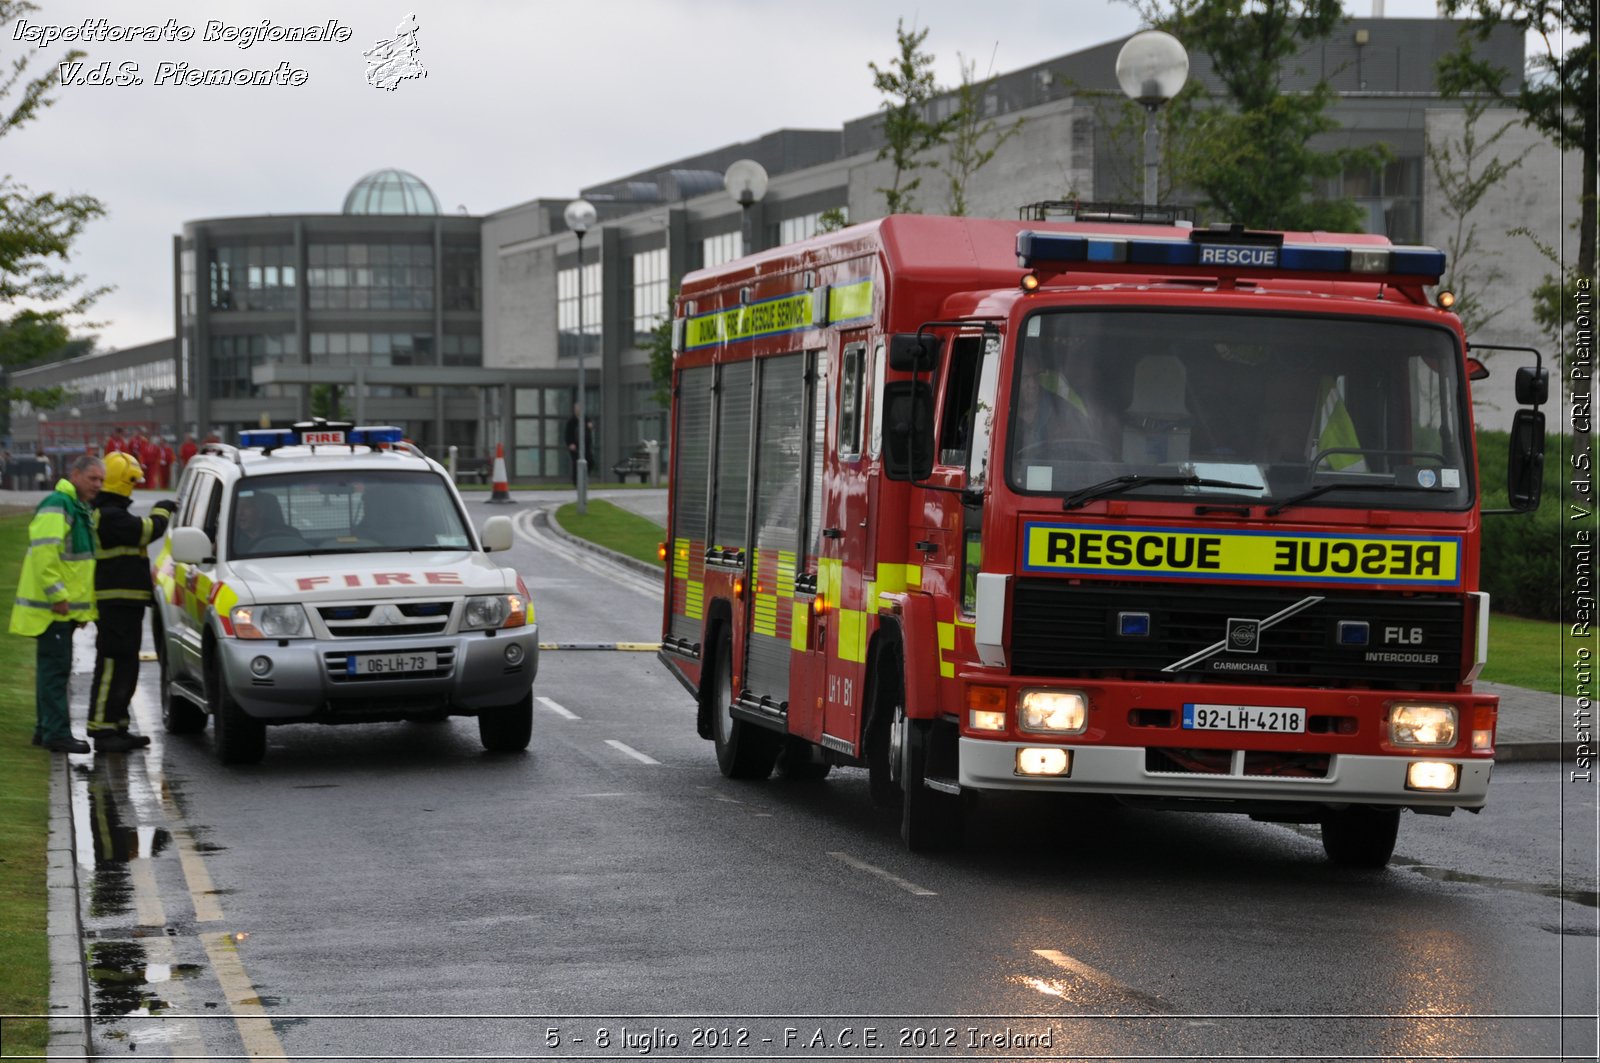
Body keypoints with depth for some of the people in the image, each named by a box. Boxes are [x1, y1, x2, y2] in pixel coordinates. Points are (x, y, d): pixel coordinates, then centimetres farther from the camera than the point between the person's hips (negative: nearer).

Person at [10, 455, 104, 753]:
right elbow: (44, 552, -24)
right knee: (55, 667, -10)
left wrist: (83, 604, 25)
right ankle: (56, 732, -11)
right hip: (52, 606, -10)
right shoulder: (56, 506, -15)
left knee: (53, 668, 14)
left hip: (65, 606, 10)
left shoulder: (80, 510, 19)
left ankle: (46, 728, 21)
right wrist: (56, 594, -25)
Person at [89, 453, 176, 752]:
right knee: (112, 667, -11)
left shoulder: (109, 514, 19)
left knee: (125, 669, 14)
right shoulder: (109, 516, -17)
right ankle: (102, 730, -12)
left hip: (124, 603, 11)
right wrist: (161, 512, 0)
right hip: (116, 602, -11)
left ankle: (118, 727, 19)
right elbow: (147, 531, -17)